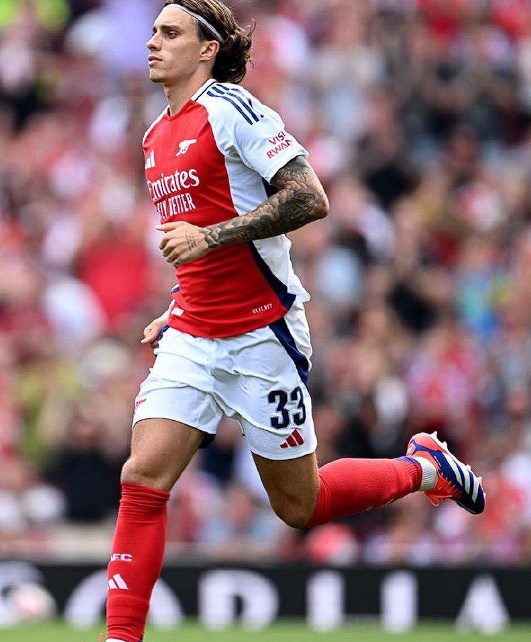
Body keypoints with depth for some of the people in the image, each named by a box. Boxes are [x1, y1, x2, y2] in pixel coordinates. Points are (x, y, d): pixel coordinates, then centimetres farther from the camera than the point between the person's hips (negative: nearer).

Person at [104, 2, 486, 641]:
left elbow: (310, 199, -20)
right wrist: (178, 310, 17)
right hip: (191, 340, 7)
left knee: (298, 506, 4)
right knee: (142, 479, -11)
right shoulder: (156, 137, 14)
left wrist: (211, 235, -23)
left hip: (262, 335, -7)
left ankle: (424, 467, 27)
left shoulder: (232, 109, -11)